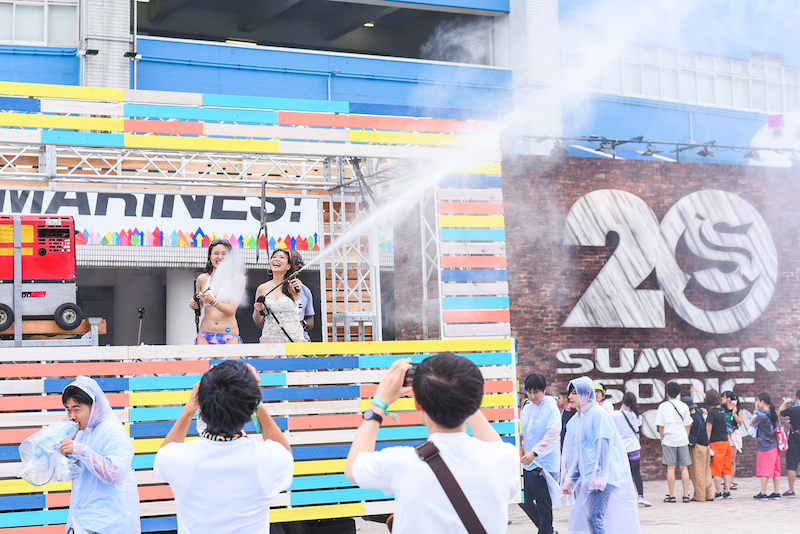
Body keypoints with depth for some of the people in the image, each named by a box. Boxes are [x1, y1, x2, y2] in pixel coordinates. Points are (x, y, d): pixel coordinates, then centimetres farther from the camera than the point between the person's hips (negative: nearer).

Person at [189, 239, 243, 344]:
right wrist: (194, 305, 2)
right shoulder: (202, 279, 9)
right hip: (205, 336, 2)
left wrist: (212, 301, -23)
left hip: (229, 336, -2)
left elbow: (231, 310, -8)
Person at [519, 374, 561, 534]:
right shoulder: (526, 408, 11)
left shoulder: (551, 409, -10)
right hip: (527, 463, 7)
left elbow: (552, 436, -20)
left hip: (544, 464, -7)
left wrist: (534, 453, -31)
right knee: (524, 500, 11)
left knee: (543, 505, -2)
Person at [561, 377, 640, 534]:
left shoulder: (598, 415, -6)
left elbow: (604, 446, -13)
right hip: (584, 477, 8)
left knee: (595, 517, -17)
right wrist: (570, 480, 17)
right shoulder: (574, 422, 17)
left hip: (600, 476, -8)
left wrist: (599, 476, -19)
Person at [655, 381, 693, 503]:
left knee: (670, 468, 1)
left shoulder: (663, 406, -4)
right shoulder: (684, 406, 3)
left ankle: (672, 496, 1)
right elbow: (688, 425, 6)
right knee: (684, 467, 6)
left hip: (669, 440, -2)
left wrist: (663, 439, 9)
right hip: (683, 440, 2)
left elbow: (661, 426, -2)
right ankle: (686, 495, 5)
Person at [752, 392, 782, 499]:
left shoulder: (762, 416, -17)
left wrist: (756, 410, 0)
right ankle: (777, 492, 11)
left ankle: (763, 493, 0)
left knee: (764, 470, -3)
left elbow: (752, 424, -3)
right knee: (775, 470, 9)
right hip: (775, 445, 7)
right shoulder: (773, 414, 5)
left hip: (765, 447, -7)